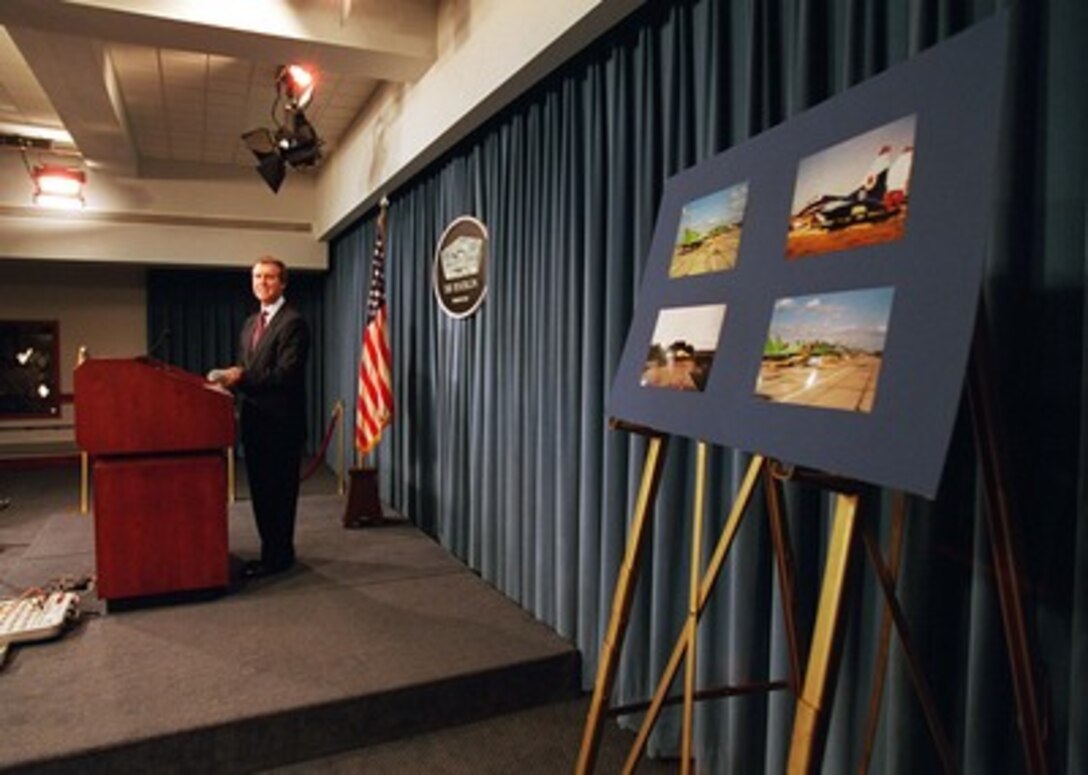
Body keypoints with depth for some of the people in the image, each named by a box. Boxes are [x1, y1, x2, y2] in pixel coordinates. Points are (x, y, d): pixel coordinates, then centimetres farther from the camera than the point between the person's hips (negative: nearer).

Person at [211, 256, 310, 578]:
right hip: (254, 419, 9)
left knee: (278, 490, 2)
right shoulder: (251, 322, 16)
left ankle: (278, 556, 14)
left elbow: (285, 374, -20)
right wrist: (232, 377, 2)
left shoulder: (292, 322, -12)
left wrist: (241, 377, -19)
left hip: (280, 421, -9)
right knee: (260, 489, 15)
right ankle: (272, 551, 28)